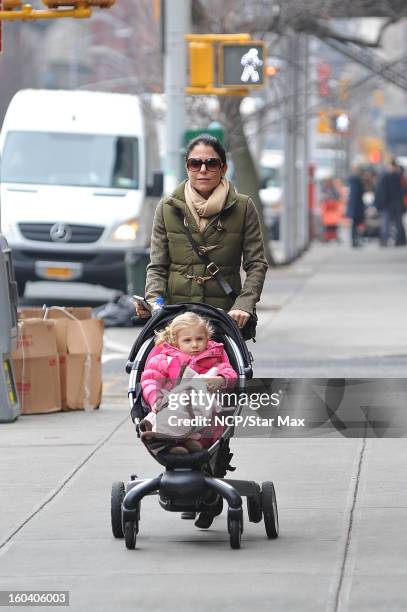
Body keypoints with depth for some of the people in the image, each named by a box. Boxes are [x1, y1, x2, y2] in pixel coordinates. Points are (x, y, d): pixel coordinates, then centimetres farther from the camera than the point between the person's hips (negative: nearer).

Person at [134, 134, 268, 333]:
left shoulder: (243, 207, 6)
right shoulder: (167, 208, 10)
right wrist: (153, 300, -9)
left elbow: (256, 265, 5)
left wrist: (243, 305, -11)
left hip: (225, 315, -1)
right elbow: (157, 266, 11)